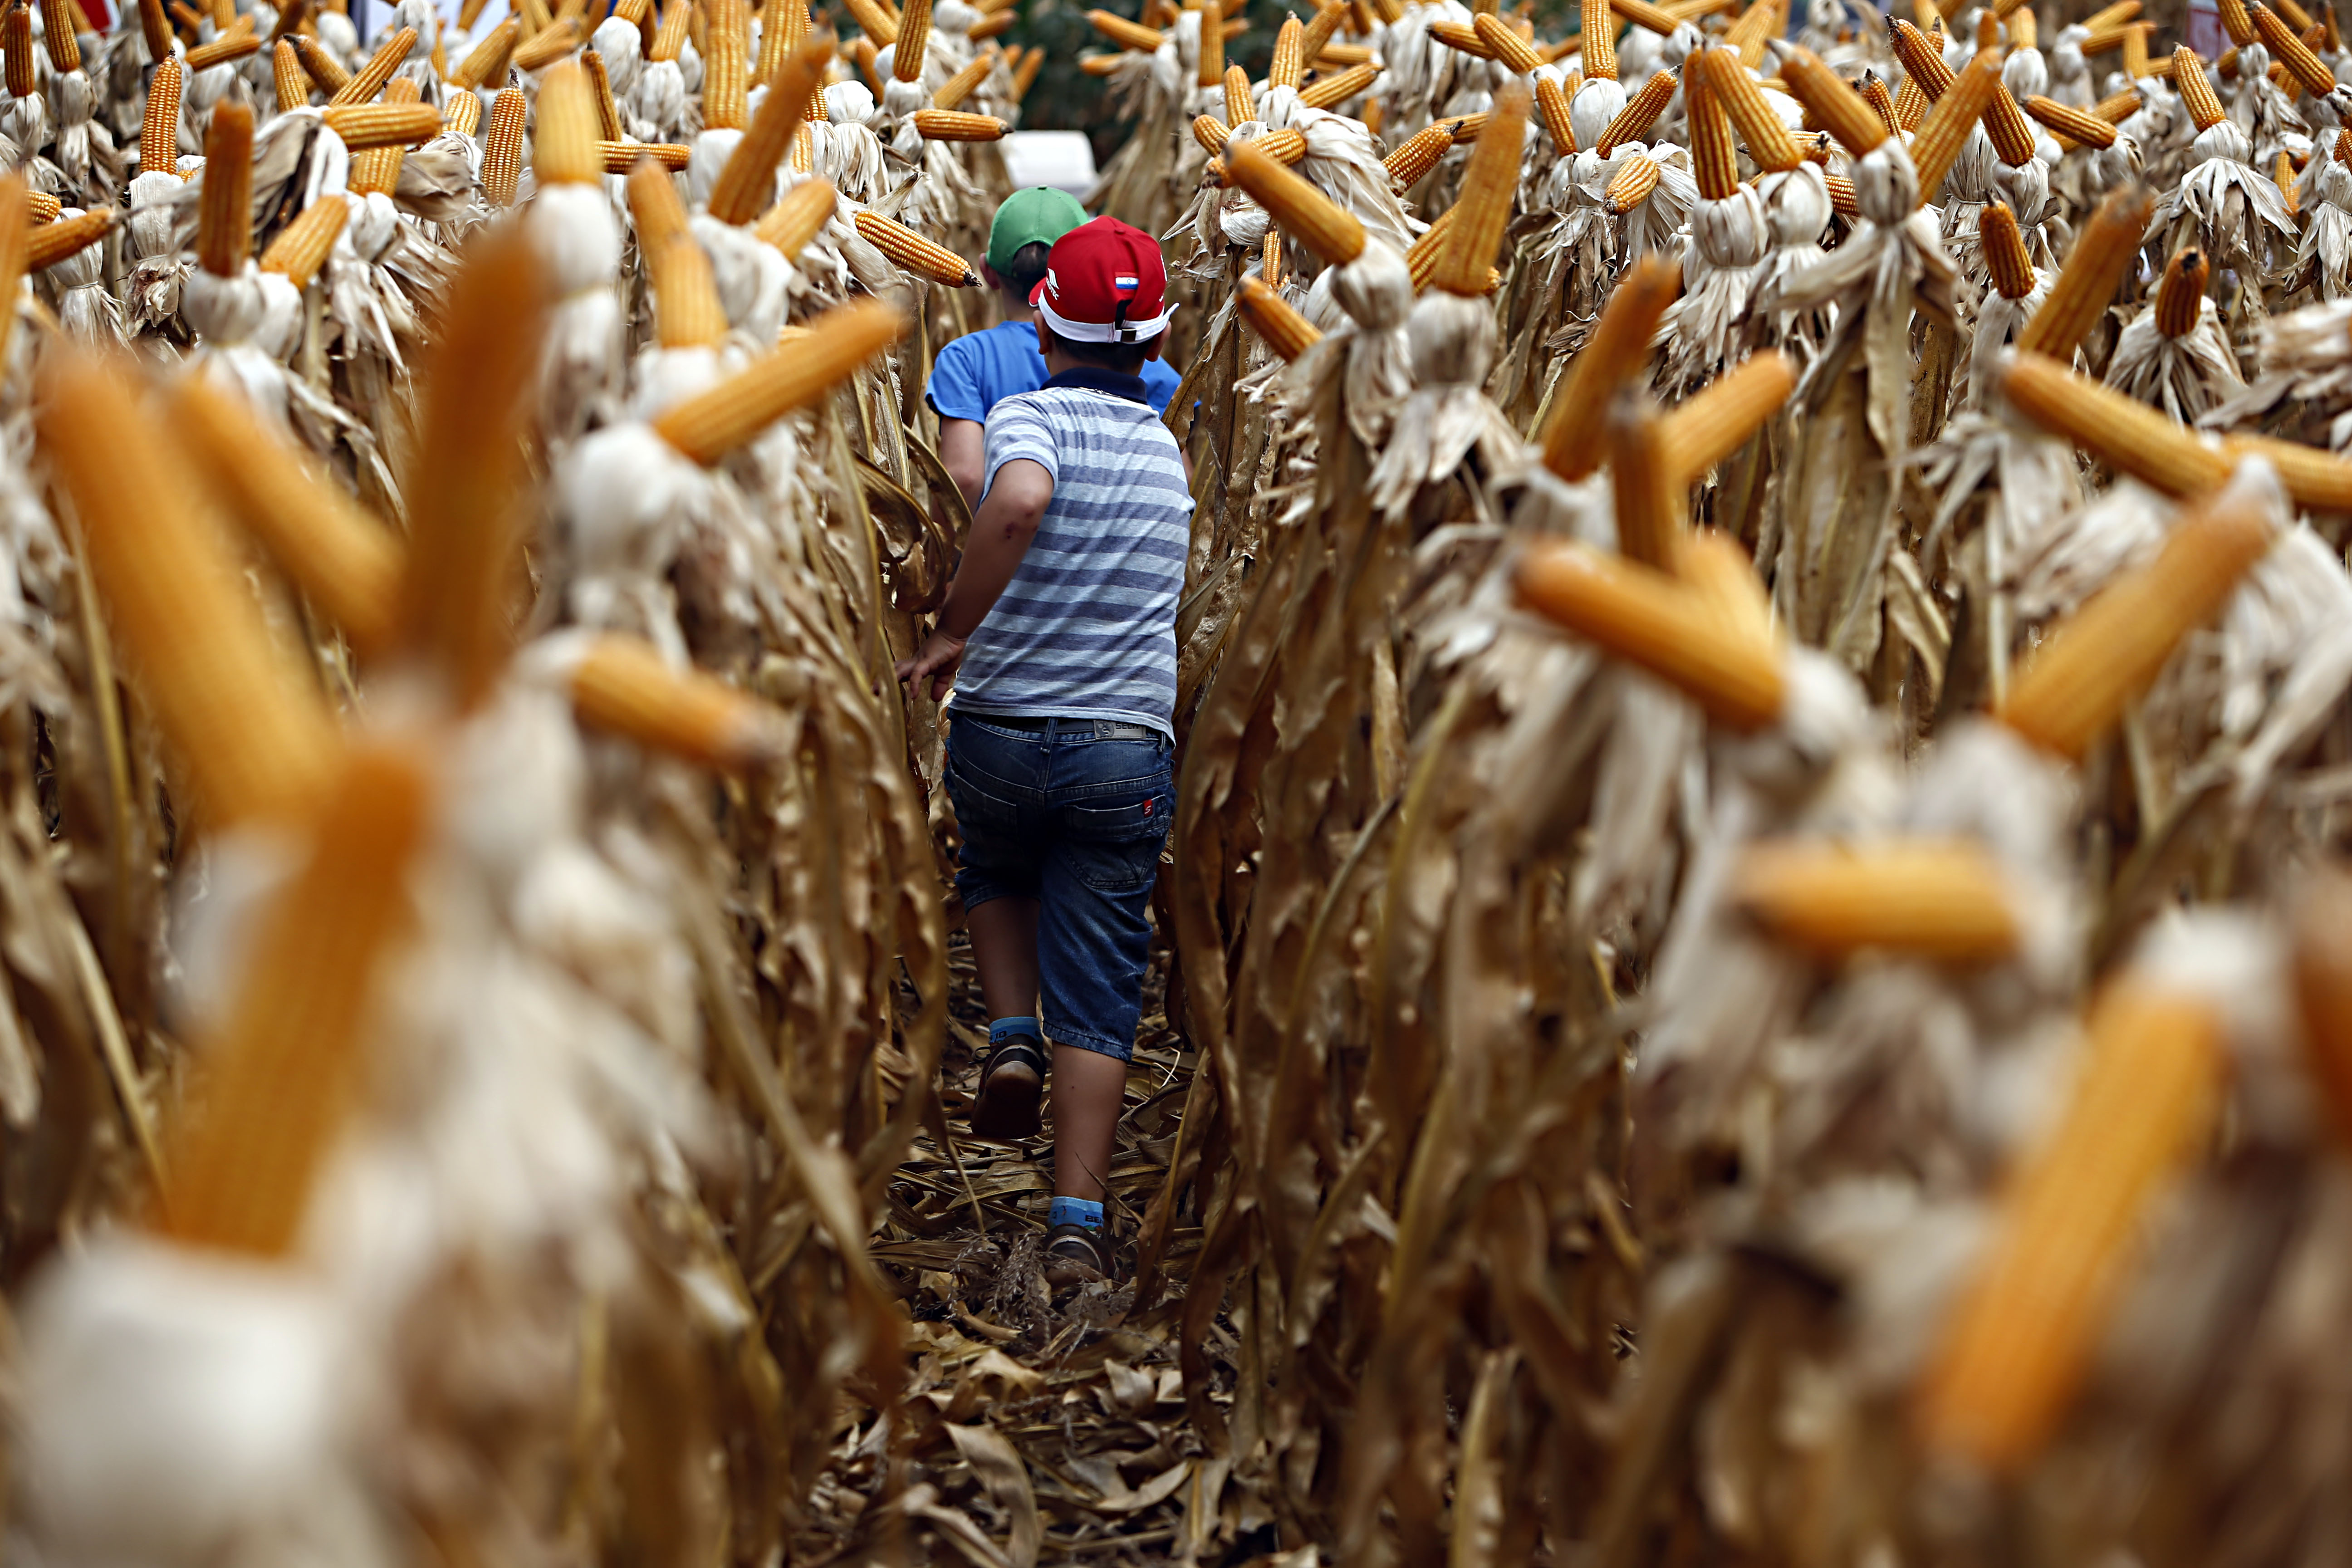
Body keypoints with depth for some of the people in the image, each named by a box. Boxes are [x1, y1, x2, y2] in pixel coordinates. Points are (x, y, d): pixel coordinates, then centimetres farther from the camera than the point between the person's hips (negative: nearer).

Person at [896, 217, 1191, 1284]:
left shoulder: (1030, 416, -8)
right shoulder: (1167, 452, 9)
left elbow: (1017, 502, -33)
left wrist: (952, 633, -22)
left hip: (998, 734, -2)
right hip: (1127, 751, 2)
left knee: (997, 876, 32)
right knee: (1099, 996, 6)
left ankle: (1011, 1037, 10)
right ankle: (1078, 1223, 1)